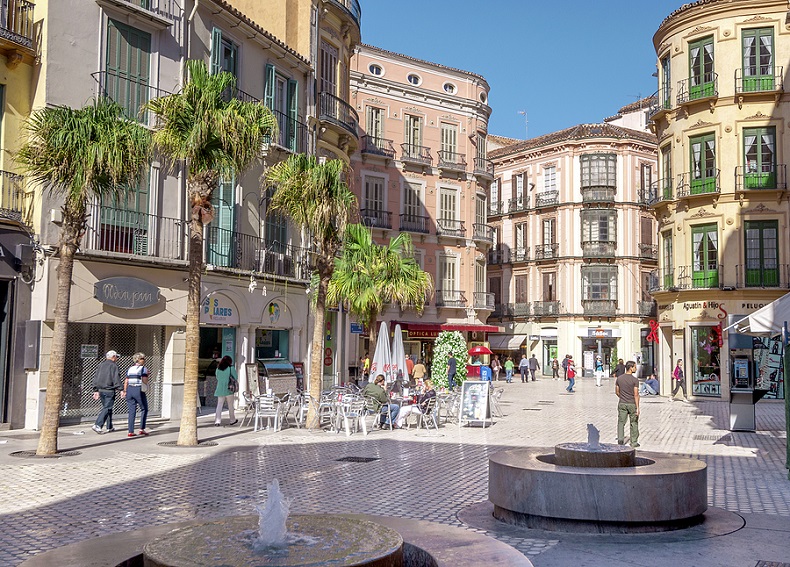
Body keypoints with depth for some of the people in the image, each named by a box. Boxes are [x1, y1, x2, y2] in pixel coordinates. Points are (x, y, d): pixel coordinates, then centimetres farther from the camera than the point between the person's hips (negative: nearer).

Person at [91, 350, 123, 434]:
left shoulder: (101, 365, 14)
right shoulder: (113, 366, -9)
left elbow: (95, 378, 17)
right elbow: (116, 379, -16)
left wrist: (96, 390, 20)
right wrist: (121, 389, -15)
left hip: (101, 390, 8)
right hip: (109, 390, -8)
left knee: (107, 408, 16)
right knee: (107, 408, -7)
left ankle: (110, 427, 20)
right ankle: (97, 425, -19)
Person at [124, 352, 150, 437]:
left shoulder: (130, 368, 12)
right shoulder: (143, 368, -5)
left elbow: (126, 382, 10)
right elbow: (145, 381, -13)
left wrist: (125, 391, 15)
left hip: (130, 389, 5)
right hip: (139, 390, -5)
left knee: (132, 411, 7)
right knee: (144, 409, 11)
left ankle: (130, 432, 4)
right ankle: (142, 429, 8)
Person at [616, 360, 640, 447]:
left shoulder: (619, 378, 2)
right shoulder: (635, 380, -12)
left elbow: (617, 392, 8)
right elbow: (636, 394, -14)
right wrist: (637, 408, -12)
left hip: (622, 404, 3)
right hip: (632, 404, -3)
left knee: (621, 422, 6)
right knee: (634, 423, 10)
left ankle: (620, 439, -9)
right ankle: (634, 442, 16)